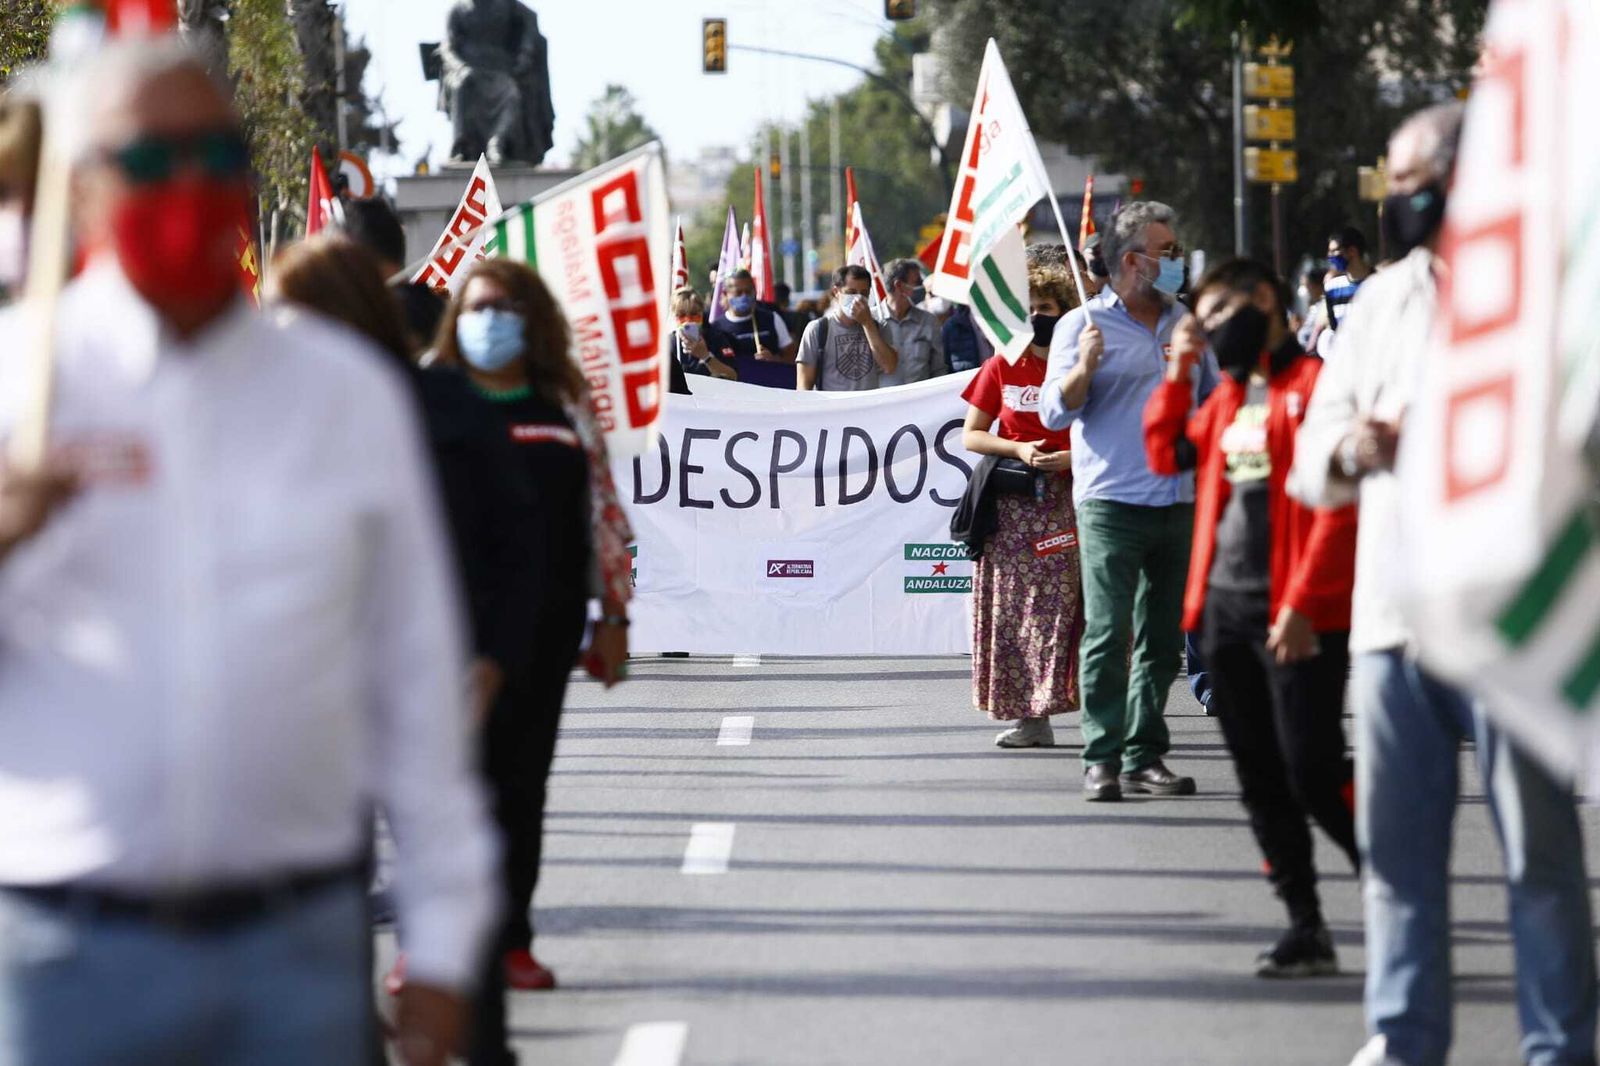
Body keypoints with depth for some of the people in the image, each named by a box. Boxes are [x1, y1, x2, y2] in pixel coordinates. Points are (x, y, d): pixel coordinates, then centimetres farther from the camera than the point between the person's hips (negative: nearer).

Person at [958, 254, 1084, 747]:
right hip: (1011, 503, 2)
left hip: (1067, 498, -2)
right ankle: (1026, 714, 3)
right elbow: (971, 435, 7)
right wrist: (1018, 450, -8)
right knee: (1012, 607, -1)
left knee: (1061, 603, -9)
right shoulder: (1001, 368, 7)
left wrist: (1071, 458, -14)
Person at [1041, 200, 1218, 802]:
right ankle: (1102, 760, -7)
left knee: (1162, 638, 6)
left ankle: (1145, 757, 11)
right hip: (1112, 504, -5)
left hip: (1179, 501, 5)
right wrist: (1085, 367, -21)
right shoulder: (1084, 324, 2)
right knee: (1108, 634, -9)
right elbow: (1055, 412, -4)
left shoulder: (1185, 324, 16)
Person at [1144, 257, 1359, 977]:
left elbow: (1337, 506, -15)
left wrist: (1302, 606, -19)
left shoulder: (1314, 385, -9)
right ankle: (1306, 929, 13)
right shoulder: (1228, 396, 17)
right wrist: (1177, 374, 14)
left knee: (1314, 776, -11)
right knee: (1261, 781, 8)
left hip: (1294, 617, -8)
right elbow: (1167, 455, 27)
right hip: (1226, 608, 8)